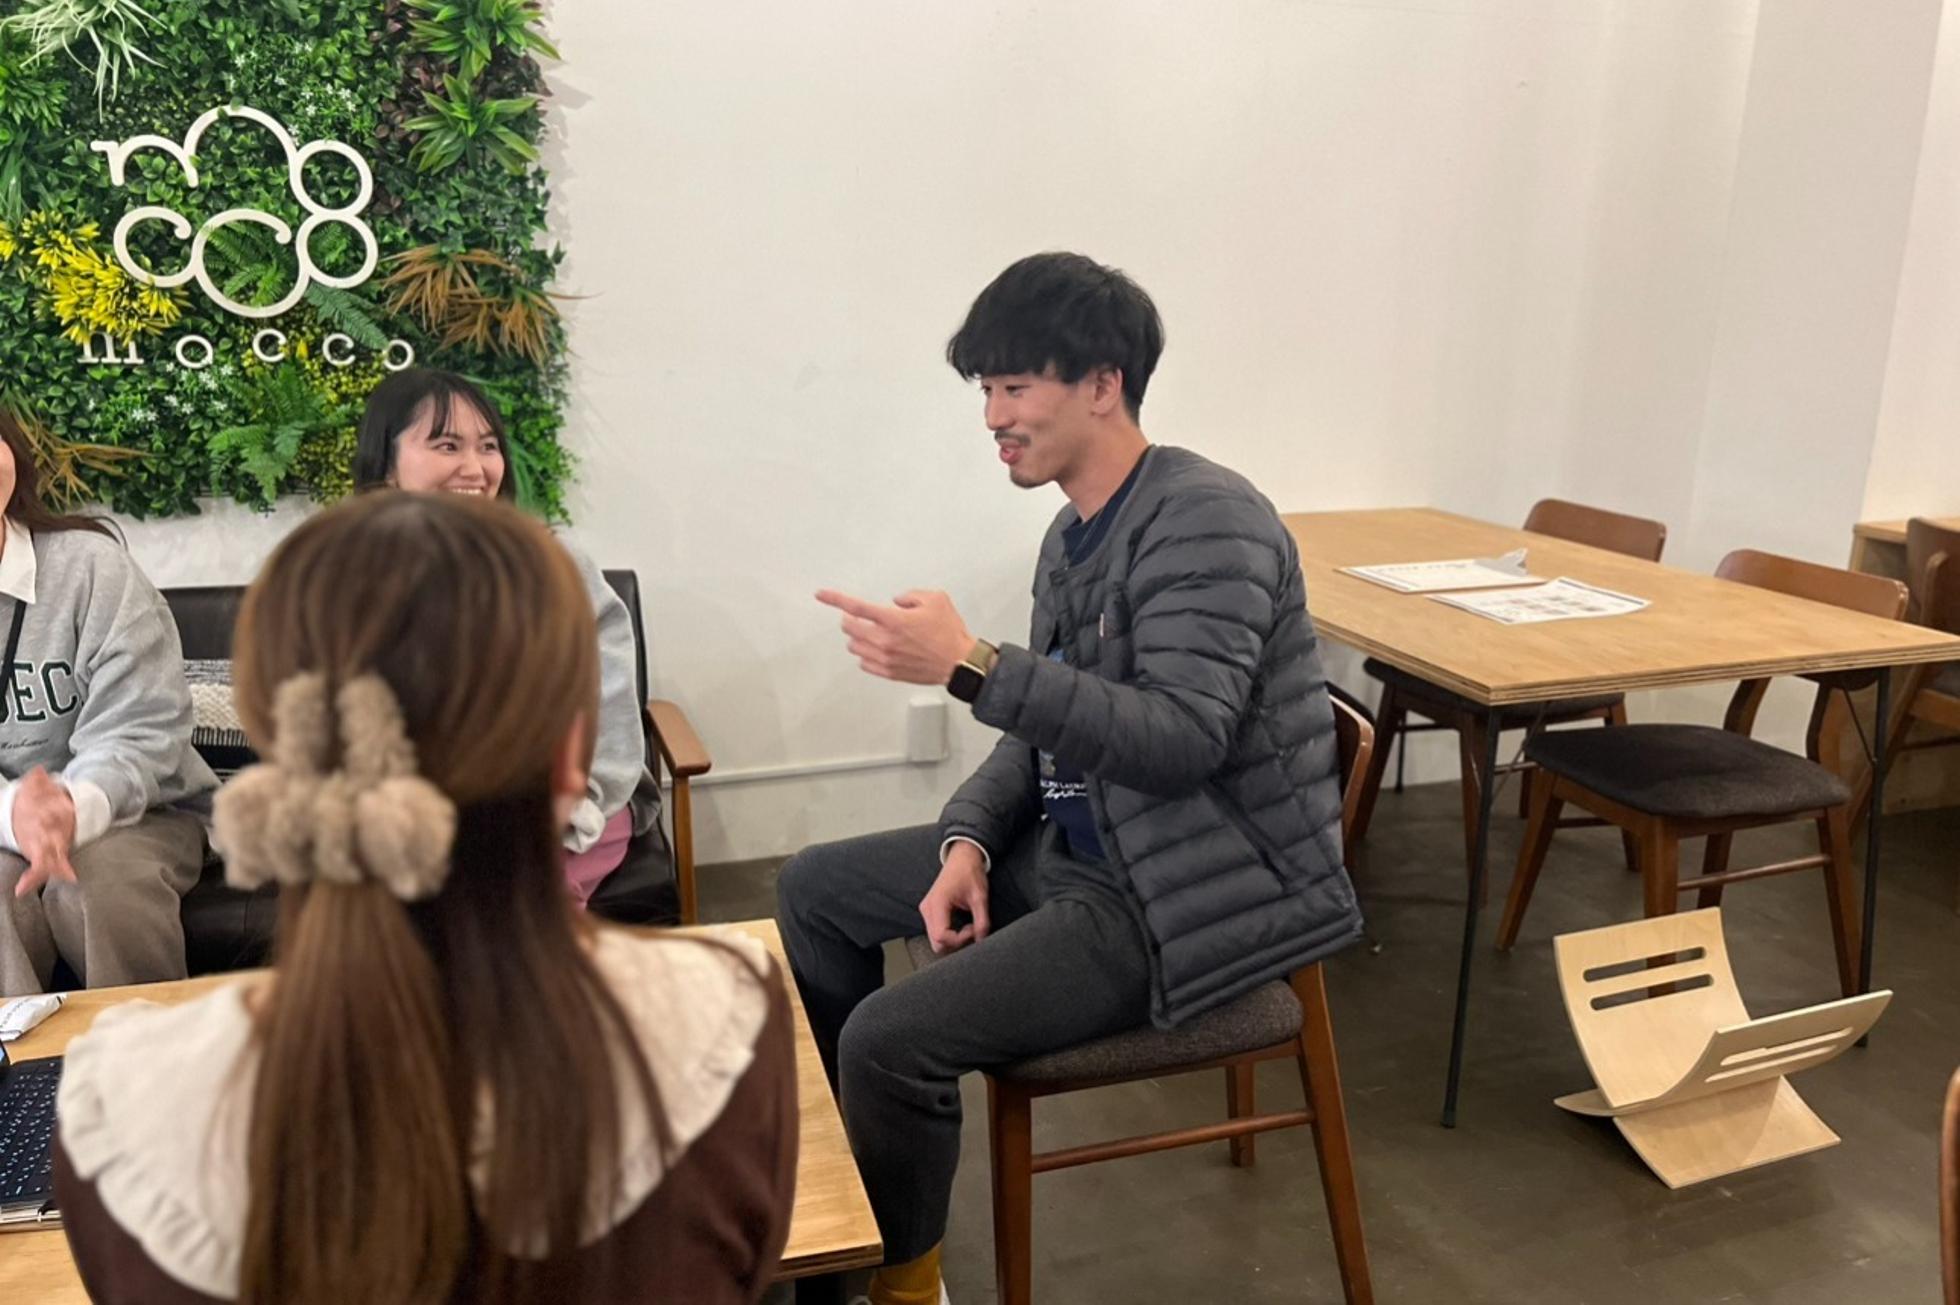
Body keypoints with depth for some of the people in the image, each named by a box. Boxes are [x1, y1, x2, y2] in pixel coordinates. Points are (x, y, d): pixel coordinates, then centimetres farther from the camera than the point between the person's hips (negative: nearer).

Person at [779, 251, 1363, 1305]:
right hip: (1076, 850, 10)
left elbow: (1182, 740, -30)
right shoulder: (1074, 534, 10)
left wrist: (969, 666, -35)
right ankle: (847, 1166, 29)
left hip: (1192, 895, -10)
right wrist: (967, 841, -3)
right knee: (814, 890, 14)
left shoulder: (1205, 520, -19)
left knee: (891, 1039, -23)